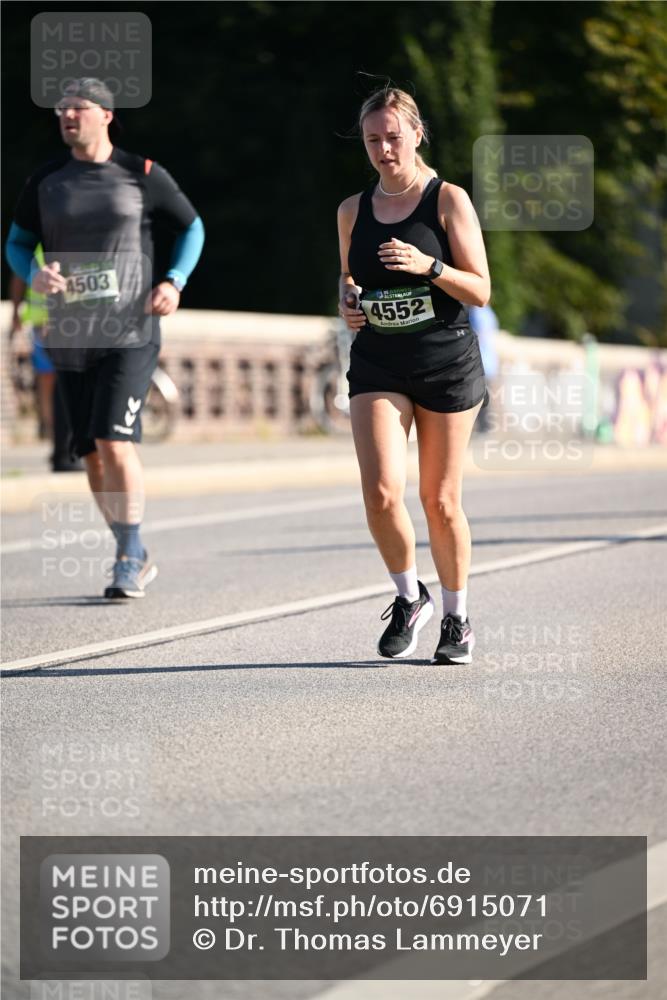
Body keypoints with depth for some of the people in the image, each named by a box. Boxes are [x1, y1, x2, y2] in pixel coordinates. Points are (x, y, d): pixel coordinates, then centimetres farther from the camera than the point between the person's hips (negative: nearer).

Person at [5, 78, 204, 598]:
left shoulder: (142, 175, -1)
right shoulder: (45, 182, 7)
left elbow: (192, 227, 11)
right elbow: (17, 242, 15)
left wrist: (174, 281, -5)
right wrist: (34, 273, -8)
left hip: (130, 334, -4)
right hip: (70, 340, 4)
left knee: (115, 442, -17)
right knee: (93, 455, 6)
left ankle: (129, 559, -5)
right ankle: (137, 559, 22)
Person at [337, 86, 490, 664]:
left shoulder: (448, 200, -2)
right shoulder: (353, 211, 9)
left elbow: (480, 291, -4)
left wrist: (428, 266, -20)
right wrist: (347, 303, 2)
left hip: (447, 362, -2)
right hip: (378, 365, 2)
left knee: (440, 501, 3)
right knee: (381, 492, -15)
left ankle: (457, 617, 23)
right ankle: (410, 598, 9)